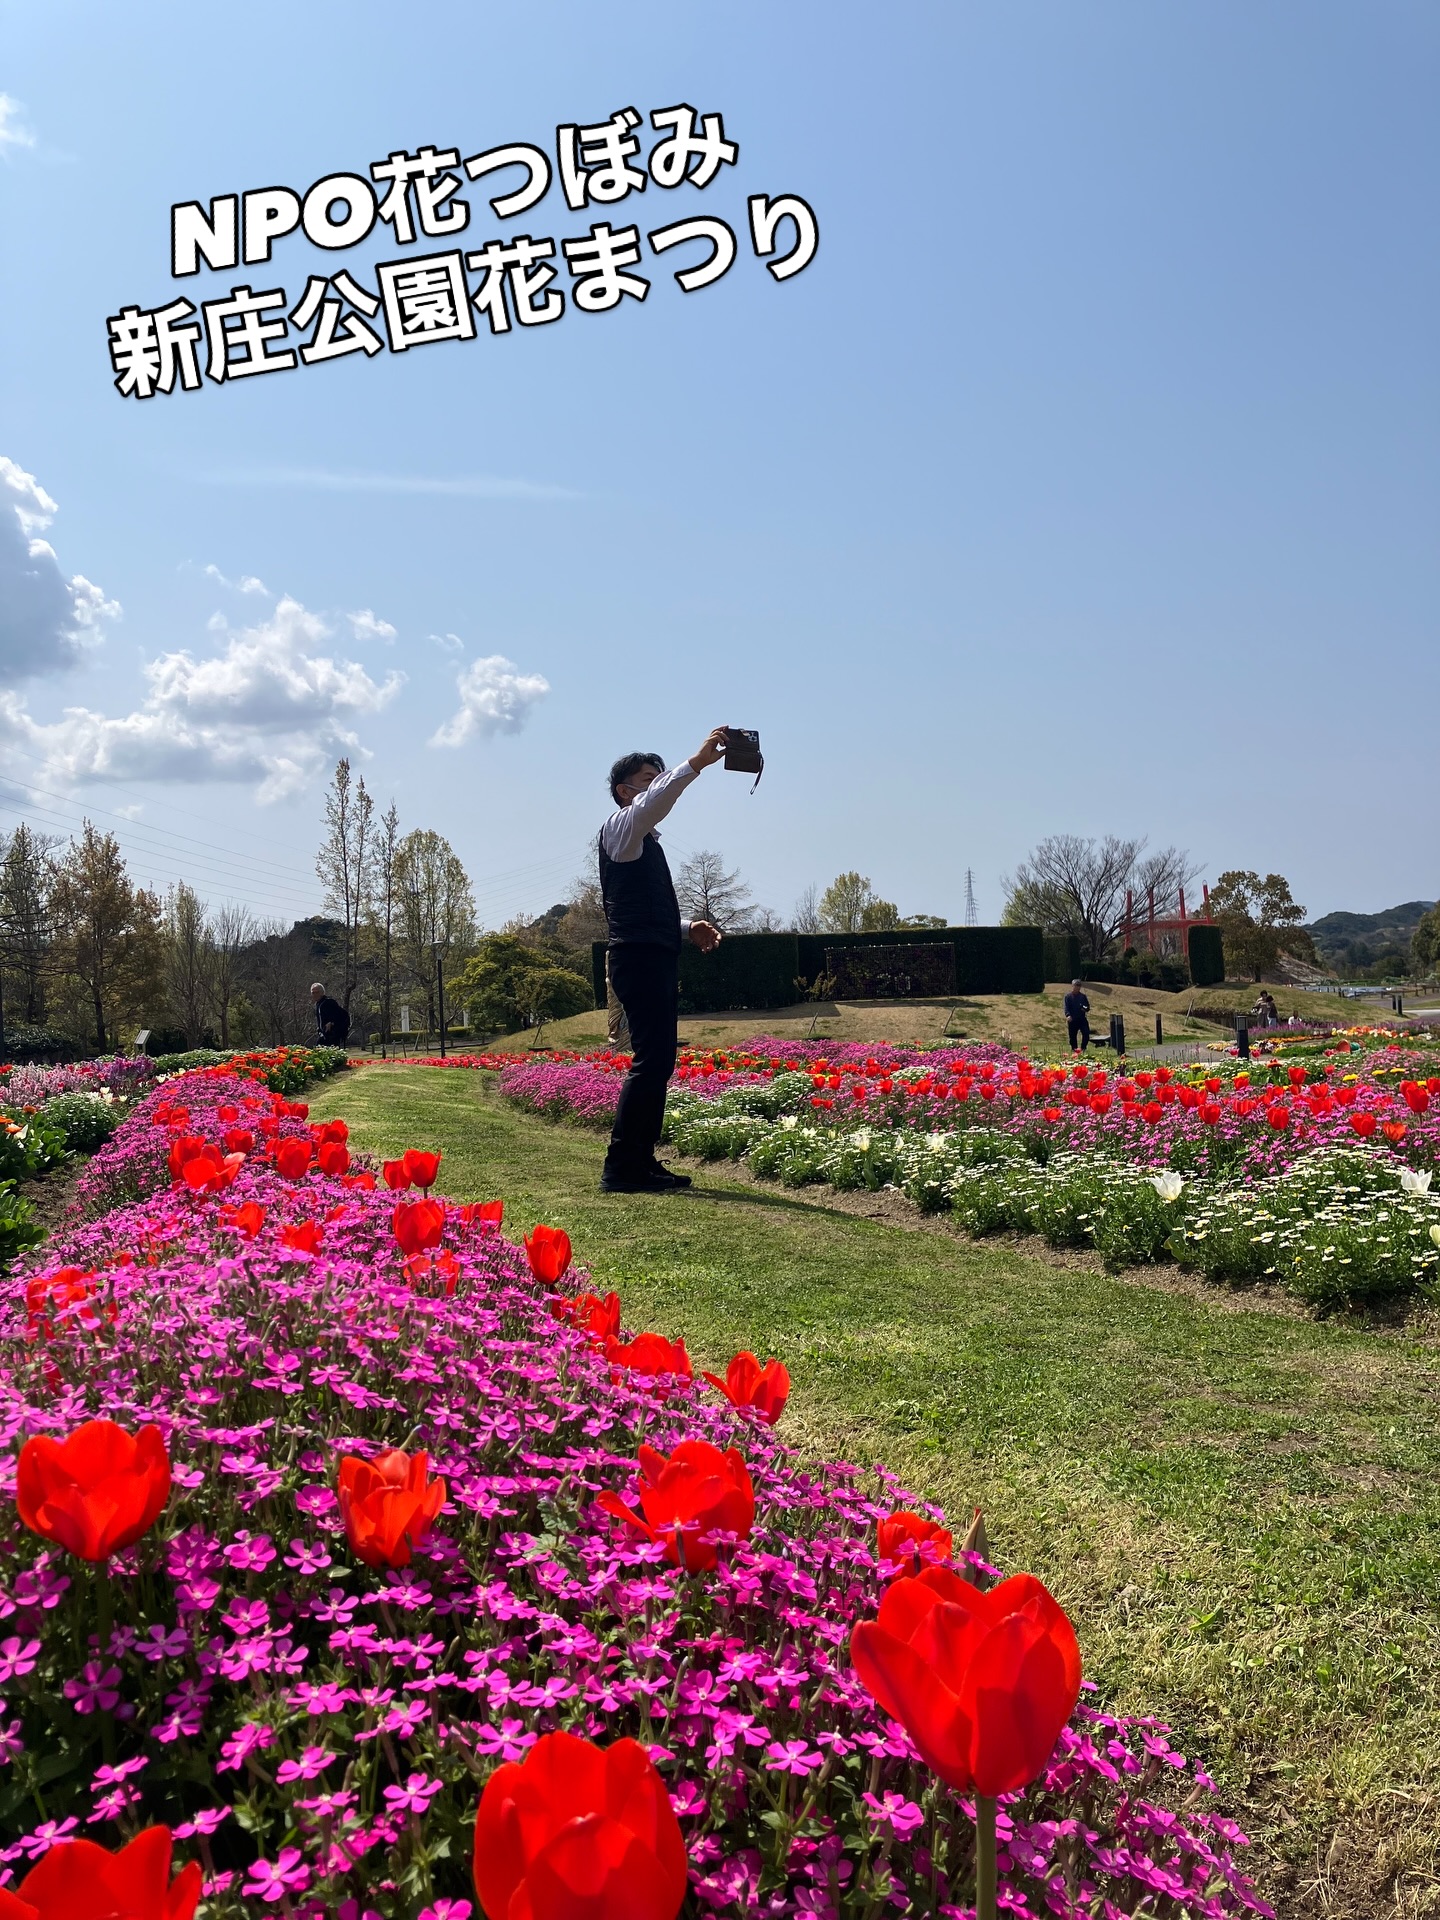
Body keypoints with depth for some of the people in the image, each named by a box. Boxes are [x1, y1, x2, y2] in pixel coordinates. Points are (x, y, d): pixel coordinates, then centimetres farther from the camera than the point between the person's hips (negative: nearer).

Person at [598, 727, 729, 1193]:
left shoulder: (645, 840, 26)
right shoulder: (620, 826, -1)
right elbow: (652, 803, -24)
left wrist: (688, 927, 12)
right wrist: (695, 763, -33)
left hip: (657, 960, 10)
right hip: (639, 958, -10)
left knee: (660, 1059, 9)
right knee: (650, 1059, -15)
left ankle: (643, 1161, 13)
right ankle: (620, 1168, -14)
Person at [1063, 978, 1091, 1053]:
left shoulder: (1083, 996, 10)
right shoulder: (1068, 996, 0)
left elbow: (1088, 1006, 12)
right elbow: (1066, 1007, -9)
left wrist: (1086, 1009, -13)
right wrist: (1068, 1015, -28)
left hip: (1082, 1019, 2)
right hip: (1072, 1020, -2)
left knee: (1086, 1033, -11)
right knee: (1073, 1036, 3)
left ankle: (1083, 1048, 4)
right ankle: (1074, 1050, 15)